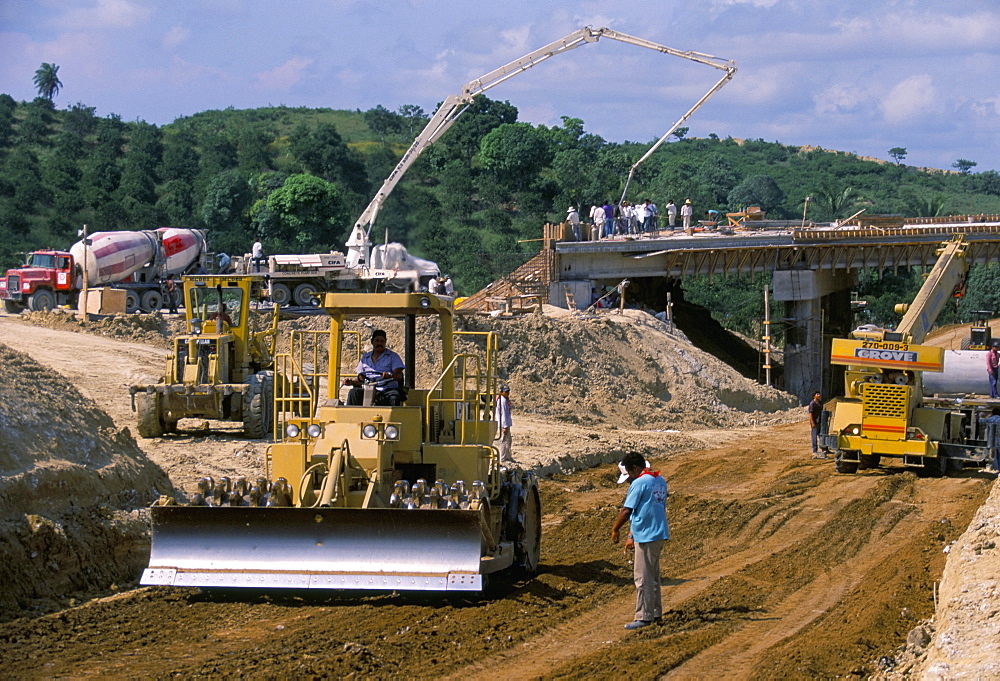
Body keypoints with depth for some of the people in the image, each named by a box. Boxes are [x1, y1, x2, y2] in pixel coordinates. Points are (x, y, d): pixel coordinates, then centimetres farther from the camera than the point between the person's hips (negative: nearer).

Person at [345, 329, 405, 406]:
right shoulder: (365, 358, 22)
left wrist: (390, 376, -25)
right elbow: (361, 379, 24)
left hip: (387, 390, -3)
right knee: (353, 392, -25)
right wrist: (351, 381, 1)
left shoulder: (392, 356, 11)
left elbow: (399, 375, -2)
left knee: (394, 397, -38)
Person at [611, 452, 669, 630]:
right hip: (660, 534, 9)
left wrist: (615, 530, 0)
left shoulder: (639, 483, -14)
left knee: (643, 577, -3)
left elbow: (626, 511, -16)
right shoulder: (660, 481, 12)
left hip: (646, 537, -9)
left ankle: (644, 617, -2)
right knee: (653, 576, 17)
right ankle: (656, 612, 22)